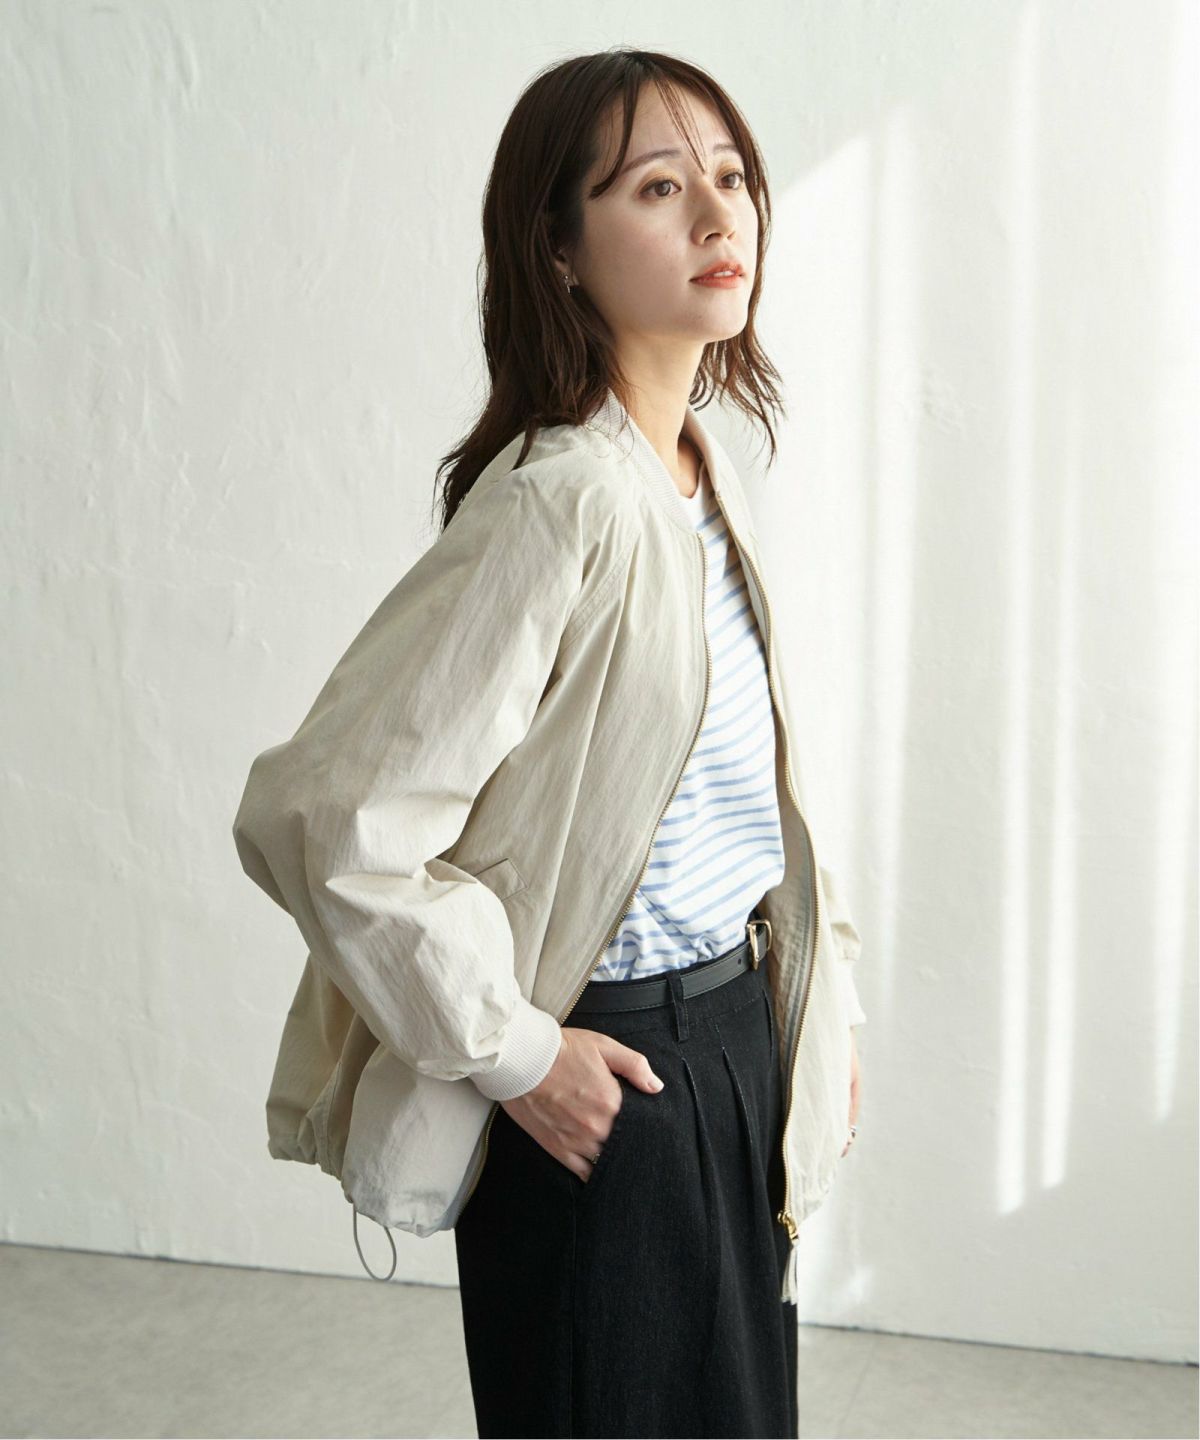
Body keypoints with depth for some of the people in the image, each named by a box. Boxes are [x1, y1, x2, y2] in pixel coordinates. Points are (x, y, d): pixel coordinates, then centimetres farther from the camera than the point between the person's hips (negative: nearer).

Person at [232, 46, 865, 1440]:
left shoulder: (698, 475, 4)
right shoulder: (562, 502, -24)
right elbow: (321, 816, -29)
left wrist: (820, 997, 12)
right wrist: (510, 1054, -19)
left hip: (737, 1027, 8)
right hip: (605, 1076, -8)